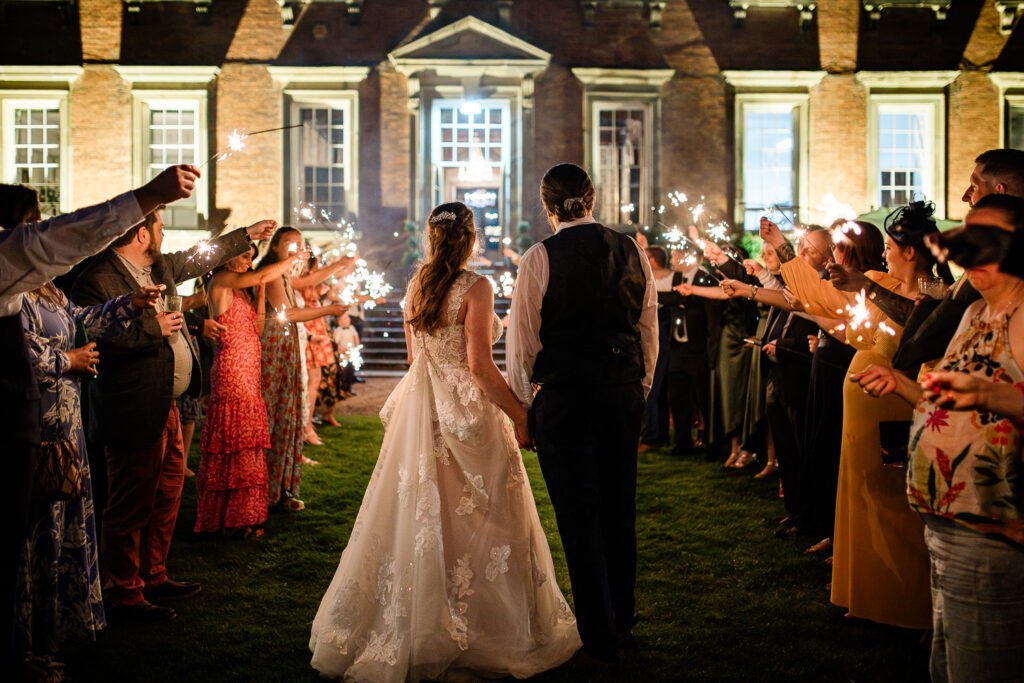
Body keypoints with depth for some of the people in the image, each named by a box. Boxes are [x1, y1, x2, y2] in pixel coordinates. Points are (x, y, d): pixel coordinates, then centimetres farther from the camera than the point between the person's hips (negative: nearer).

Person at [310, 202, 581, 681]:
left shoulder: (416, 285, 6)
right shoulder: (474, 287, -13)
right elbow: (479, 365, -17)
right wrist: (519, 414, -11)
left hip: (419, 407, 6)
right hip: (467, 411, -6)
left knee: (417, 516, 12)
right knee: (472, 520, 3)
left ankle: (410, 628, 21)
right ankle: (480, 633, 12)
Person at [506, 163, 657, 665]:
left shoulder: (540, 259, -10)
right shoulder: (632, 251, 3)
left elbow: (522, 339, -6)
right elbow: (649, 329, 10)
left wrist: (522, 399, 8)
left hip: (565, 398, -5)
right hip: (625, 393, 5)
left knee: (579, 517, 4)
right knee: (620, 510, 18)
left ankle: (599, 642, 11)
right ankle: (621, 623, 33)